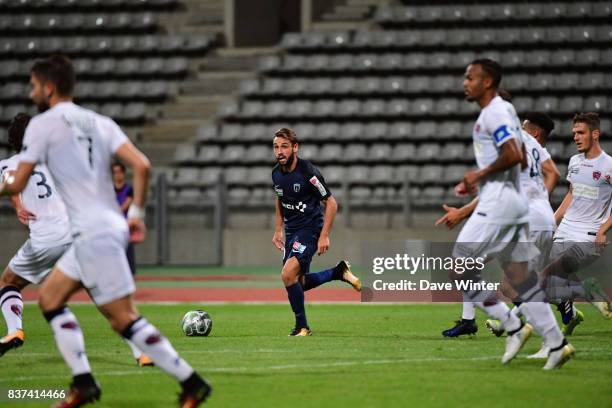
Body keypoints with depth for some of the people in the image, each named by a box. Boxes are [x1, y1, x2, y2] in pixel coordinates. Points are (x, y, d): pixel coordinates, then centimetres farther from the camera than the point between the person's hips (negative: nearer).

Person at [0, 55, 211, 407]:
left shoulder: (43, 124, -5)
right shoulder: (99, 122, 13)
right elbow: (142, 165, 2)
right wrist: (137, 213, 9)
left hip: (94, 234, -9)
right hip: (111, 226, 9)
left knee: (125, 319, -6)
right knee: (50, 297, 17)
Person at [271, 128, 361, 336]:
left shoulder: (308, 172, -19)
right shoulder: (276, 173, 1)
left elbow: (331, 203, -13)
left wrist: (324, 236, -16)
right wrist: (278, 230, 16)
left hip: (310, 229, -8)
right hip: (291, 231, 8)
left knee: (288, 274, -22)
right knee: (298, 284, 8)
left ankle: (302, 326, -7)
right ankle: (339, 272, 29)